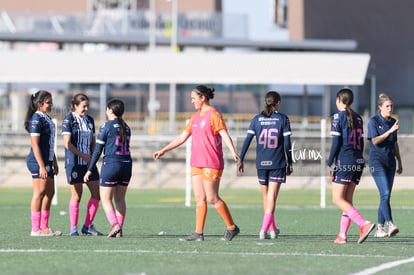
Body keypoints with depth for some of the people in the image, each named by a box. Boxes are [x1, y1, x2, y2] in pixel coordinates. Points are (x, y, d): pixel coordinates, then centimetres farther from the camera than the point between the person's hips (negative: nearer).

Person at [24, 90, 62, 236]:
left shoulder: (47, 118, 16)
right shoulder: (36, 119, -13)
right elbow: (35, 144, -18)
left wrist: (54, 162, 21)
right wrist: (41, 166, -21)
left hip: (47, 161, 10)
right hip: (38, 161, -10)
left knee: (49, 193, 9)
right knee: (39, 193, -7)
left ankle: (44, 227, 14)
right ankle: (36, 229, -4)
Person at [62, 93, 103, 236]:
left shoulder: (90, 120, 12)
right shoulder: (68, 120, -7)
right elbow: (67, 143, -13)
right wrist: (83, 155, -15)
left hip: (88, 162, 6)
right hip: (74, 163, -6)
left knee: (96, 193, 2)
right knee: (76, 196, -3)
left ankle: (88, 226, 12)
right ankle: (73, 228, 5)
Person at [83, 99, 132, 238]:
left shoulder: (106, 126, -6)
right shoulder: (126, 127, 11)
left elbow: (98, 150, -6)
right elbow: (124, 147, 13)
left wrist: (90, 170, -2)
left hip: (111, 164, -6)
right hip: (126, 164, 6)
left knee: (106, 199, -1)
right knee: (120, 199, 12)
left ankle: (115, 225, -19)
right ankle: (119, 229, 7)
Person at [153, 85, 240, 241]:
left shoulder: (213, 115, -8)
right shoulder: (195, 117, 16)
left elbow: (225, 135, -18)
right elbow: (182, 137, 22)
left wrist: (233, 152, -33)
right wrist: (163, 151, 21)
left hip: (211, 164, -8)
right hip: (196, 163, 8)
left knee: (212, 198, -7)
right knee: (199, 198, 4)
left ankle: (232, 228, 5)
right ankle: (198, 233, 4)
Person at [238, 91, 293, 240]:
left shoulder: (257, 119, 4)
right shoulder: (283, 119, -3)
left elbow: (247, 140, -1)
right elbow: (287, 143, -5)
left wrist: (241, 159, 3)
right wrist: (289, 163, 4)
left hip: (261, 163, 3)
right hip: (277, 163, -3)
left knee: (266, 196, 16)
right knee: (272, 196, -3)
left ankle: (273, 229, 28)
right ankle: (264, 229, -17)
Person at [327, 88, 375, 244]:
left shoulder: (338, 117, -7)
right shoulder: (357, 118, 13)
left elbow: (336, 142, -11)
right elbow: (361, 142, 16)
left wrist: (329, 164, -8)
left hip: (344, 162, -7)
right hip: (358, 161, 7)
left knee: (337, 199, -6)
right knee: (347, 199, 11)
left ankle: (364, 224, -23)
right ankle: (342, 235, 8)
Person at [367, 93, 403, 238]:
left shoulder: (393, 122, 13)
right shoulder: (374, 121, -5)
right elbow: (375, 141, -15)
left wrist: (399, 162, 21)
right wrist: (390, 131, -21)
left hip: (390, 162, 6)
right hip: (377, 162, -6)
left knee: (386, 196, 5)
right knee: (385, 194, -18)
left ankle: (380, 228, 9)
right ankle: (390, 225, -25)